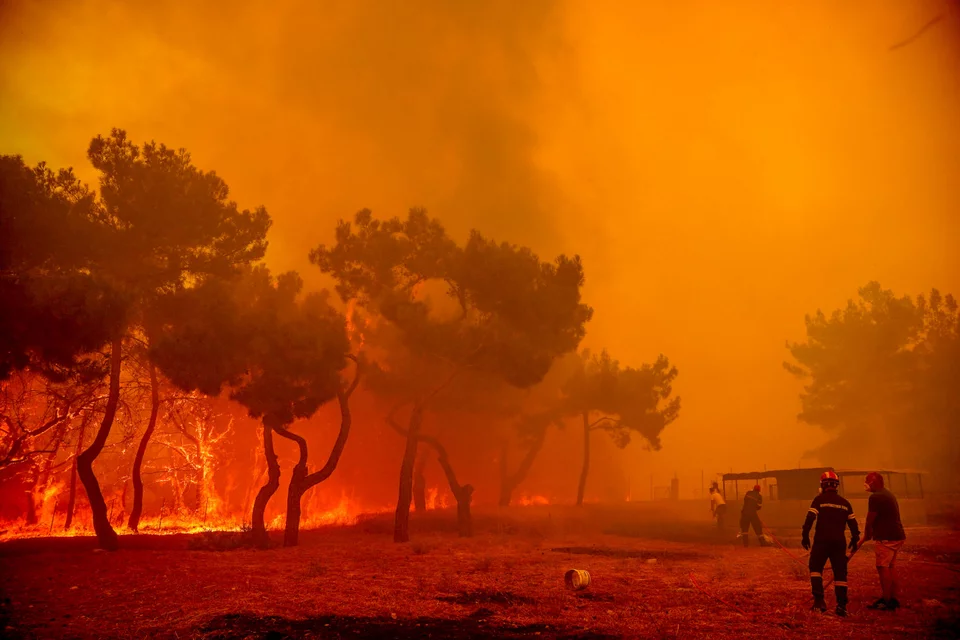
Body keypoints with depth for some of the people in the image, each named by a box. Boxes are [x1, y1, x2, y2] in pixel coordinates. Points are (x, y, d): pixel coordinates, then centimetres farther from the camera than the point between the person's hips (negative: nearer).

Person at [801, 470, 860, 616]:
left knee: (815, 568, 9)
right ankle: (841, 605, 4)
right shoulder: (845, 503, 10)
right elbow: (853, 522, 12)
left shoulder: (819, 499, -3)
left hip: (822, 540, -3)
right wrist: (855, 539, 24)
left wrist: (805, 536, -4)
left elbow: (810, 518, -10)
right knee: (840, 572, 8)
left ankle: (819, 600, -3)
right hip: (839, 541, 3)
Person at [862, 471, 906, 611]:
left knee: (883, 567, -7)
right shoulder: (889, 494, 18)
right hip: (897, 535, 10)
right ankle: (893, 598, 19)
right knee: (891, 567, 14)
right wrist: (872, 532, 20)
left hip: (886, 538, -10)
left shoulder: (876, 497, -15)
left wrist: (867, 534, 7)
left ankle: (886, 600, -7)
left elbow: (870, 519, -10)